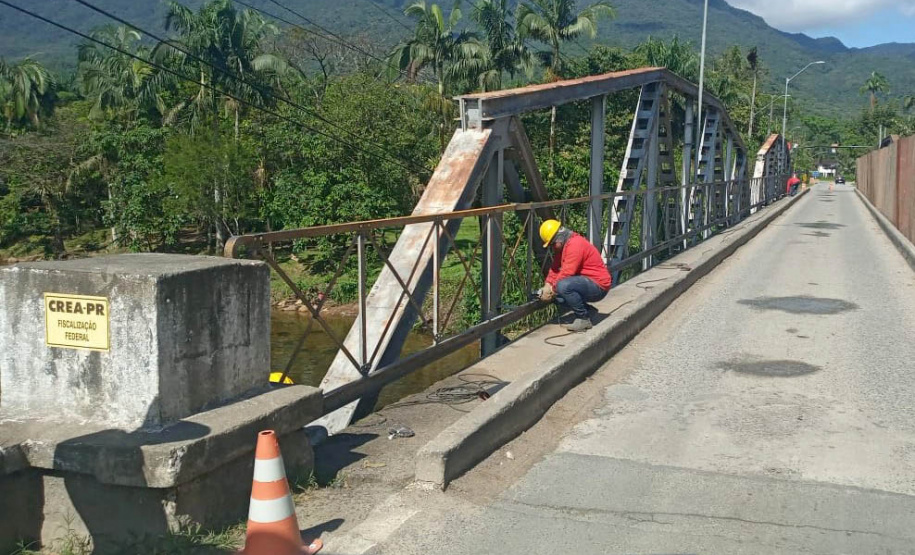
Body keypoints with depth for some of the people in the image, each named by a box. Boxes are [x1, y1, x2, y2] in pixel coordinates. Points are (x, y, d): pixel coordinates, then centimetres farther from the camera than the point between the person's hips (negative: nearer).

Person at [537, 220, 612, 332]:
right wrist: (547, 285, -6)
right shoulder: (562, 246, 10)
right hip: (586, 282, 10)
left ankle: (583, 319, -15)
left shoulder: (575, 244, -21)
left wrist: (552, 290, -18)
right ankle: (587, 310, 12)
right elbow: (555, 268, 7)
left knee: (563, 286, -32)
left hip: (598, 286, -10)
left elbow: (566, 272, -25)